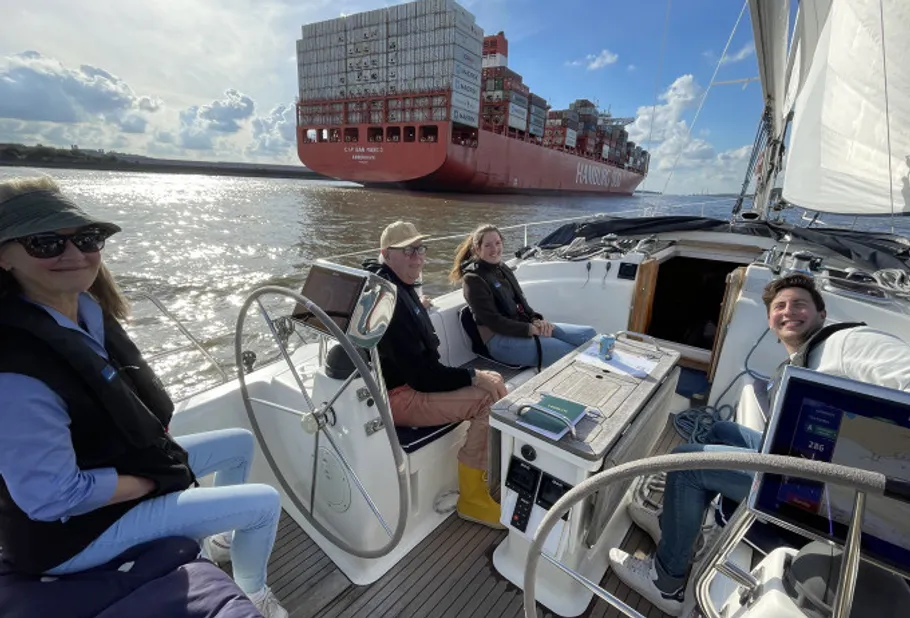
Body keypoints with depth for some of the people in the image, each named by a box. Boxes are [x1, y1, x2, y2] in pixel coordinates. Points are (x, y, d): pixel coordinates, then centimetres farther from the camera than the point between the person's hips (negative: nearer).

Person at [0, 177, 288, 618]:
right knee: (265, 503, -6)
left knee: (240, 444, 19)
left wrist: (159, 440, -3)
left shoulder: (88, 310, -7)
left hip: (120, 468, 8)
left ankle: (224, 536, 42)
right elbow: (54, 498, -28)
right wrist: (158, 479, -17)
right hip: (76, 529, -8)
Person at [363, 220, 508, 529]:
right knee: (491, 399, -18)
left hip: (413, 382, 10)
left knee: (493, 382, 5)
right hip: (398, 396, -10)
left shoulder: (399, 287, 9)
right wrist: (473, 376, -17)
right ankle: (473, 498, 0)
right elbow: (420, 374, -25)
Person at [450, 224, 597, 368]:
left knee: (589, 334, -3)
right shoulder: (473, 279, -10)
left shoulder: (503, 269, 15)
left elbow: (520, 301, 15)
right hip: (500, 339, -8)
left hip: (523, 326, 8)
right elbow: (493, 321, -16)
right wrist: (530, 329, -18)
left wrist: (536, 320, -5)